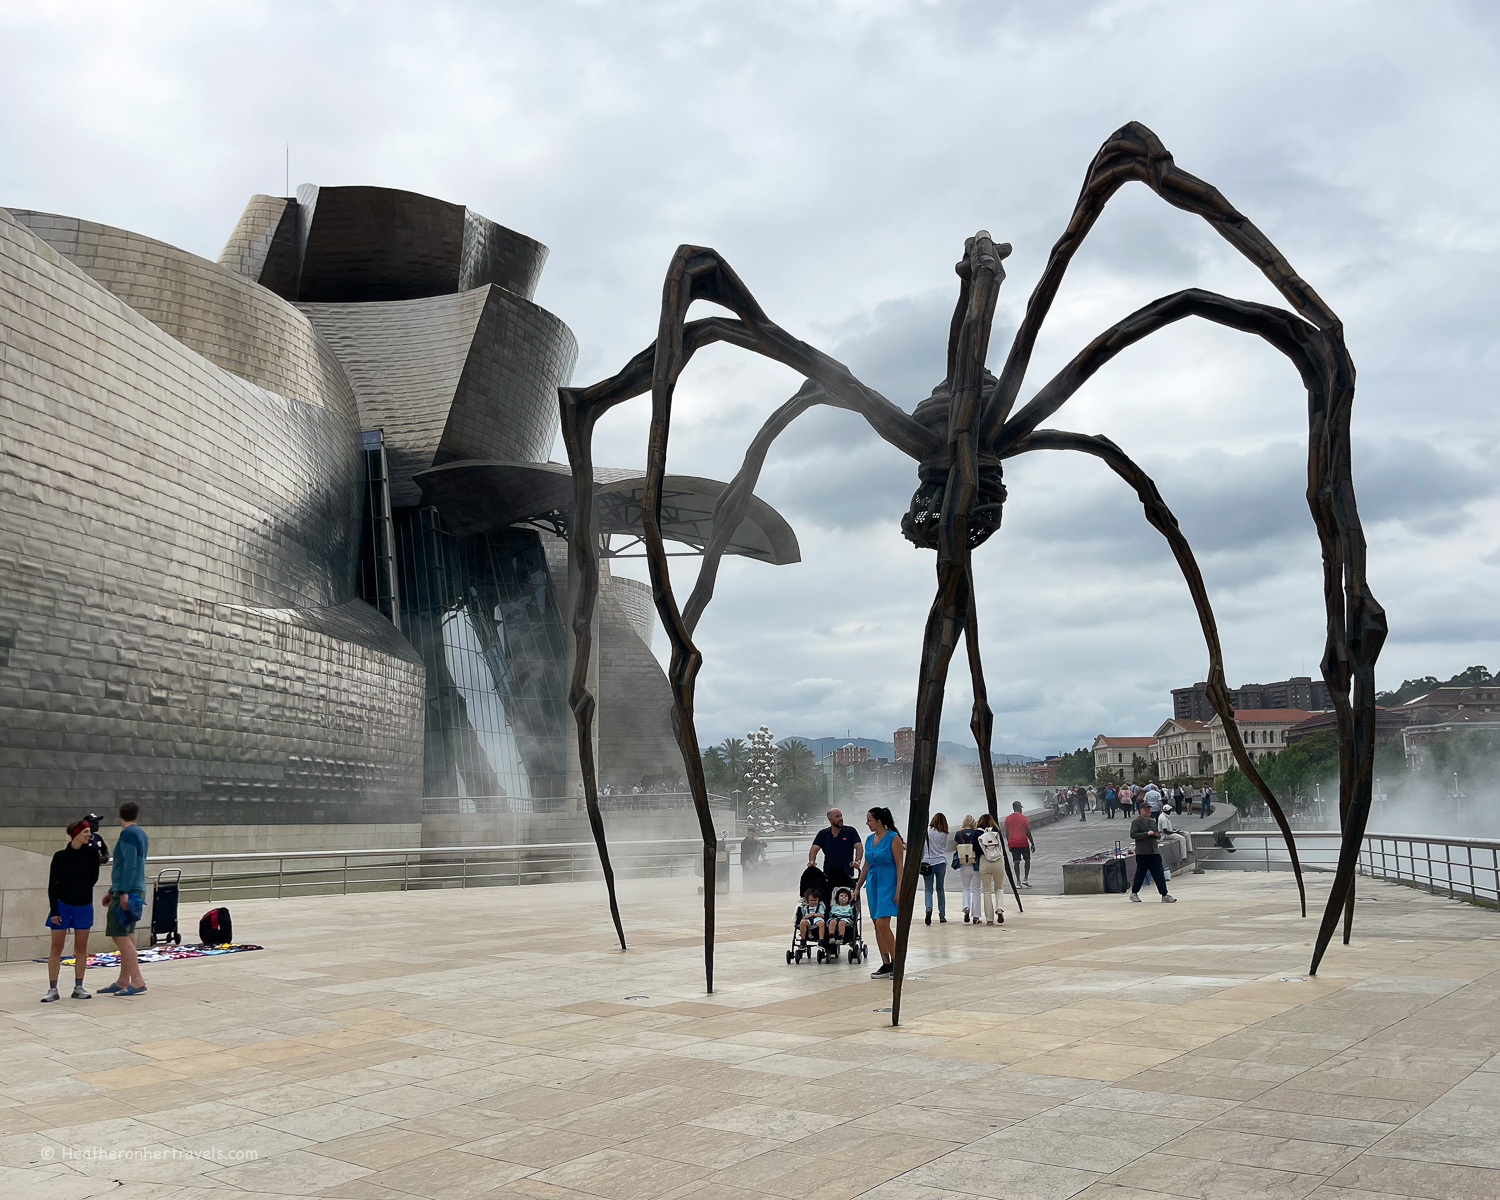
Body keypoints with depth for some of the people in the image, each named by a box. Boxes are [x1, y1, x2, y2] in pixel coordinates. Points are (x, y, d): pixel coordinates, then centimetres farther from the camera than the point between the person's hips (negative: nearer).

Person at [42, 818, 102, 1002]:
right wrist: (54, 910, -8)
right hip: (62, 904, -2)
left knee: (81, 948, 6)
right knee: (56, 948, 1)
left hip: (84, 905, 2)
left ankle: (78, 987, 14)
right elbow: (52, 885, -4)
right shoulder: (60, 856, -6)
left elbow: (94, 878, 0)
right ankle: (52, 989, 8)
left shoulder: (91, 853, 0)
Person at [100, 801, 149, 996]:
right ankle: (123, 982, 15)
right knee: (127, 937, 11)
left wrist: (123, 892, -24)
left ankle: (137, 981, -13)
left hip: (127, 892, -10)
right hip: (137, 890, 10)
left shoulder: (128, 834, -11)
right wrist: (112, 892, 27)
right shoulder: (141, 834, 17)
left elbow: (130, 864, -21)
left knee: (120, 936, -10)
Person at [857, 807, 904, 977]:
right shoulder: (870, 839, 11)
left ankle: (896, 962, -4)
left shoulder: (893, 838, -9)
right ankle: (886, 965, 12)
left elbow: (899, 865, -12)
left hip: (887, 883, -7)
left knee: (883, 924, -15)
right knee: (877, 926, 6)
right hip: (872, 884, 8)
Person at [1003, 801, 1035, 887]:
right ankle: (1025, 878, 3)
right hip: (1023, 843, -3)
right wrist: (1032, 844, -1)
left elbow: (1007, 833, 7)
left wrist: (1009, 845, 16)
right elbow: (1028, 832, -8)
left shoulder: (1007, 819, 4)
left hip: (1012, 843, 3)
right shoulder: (1023, 818, -8)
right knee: (1027, 860, 13)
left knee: (1016, 862, 5)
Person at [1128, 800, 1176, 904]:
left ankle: (1164, 895, -3)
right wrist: (1147, 834, -19)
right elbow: (1133, 834, -15)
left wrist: (1158, 835, 0)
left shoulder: (1153, 821, 17)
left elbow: (1157, 836, 25)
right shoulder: (1136, 822, -3)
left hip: (1154, 852, 5)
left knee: (1159, 873, -2)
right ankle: (1134, 893, 18)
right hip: (1142, 852, -5)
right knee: (1140, 873, 3)